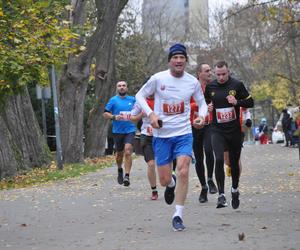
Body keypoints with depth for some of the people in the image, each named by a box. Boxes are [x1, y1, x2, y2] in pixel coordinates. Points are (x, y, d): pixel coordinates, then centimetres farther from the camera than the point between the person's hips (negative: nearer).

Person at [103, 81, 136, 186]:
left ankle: (127, 176, -17)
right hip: (117, 131, 0)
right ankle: (120, 170, 42)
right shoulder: (113, 100, 0)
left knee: (128, 152, -17)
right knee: (119, 153, 13)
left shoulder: (132, 100, 7)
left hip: (130, 130, 0)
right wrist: (114, 117, -16)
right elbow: (105, 113, 0)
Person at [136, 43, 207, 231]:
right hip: (162, 134, 0)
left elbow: (202, 103, 14)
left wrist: (202, 116, -8)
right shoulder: (158, 78, -7)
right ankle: (171, 184, 43)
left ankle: (178, 216, -7)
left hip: (184, 133, 0)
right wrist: (151, 114, -13)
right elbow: (140, 95, 4)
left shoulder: (193, 82, -1)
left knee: (183, 172, -19)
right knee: (164, 180, 3)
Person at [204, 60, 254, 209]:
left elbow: (250, 102, 1)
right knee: (219, 160, -18)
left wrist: (237, 102, -16)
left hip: (234, 130, 0)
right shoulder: (210, 87, 4)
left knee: (234, 163, 10)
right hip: (217, 131, 0)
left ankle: (235, 190, 35)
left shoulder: (237, 85, -2)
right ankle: (221, 195, -15)